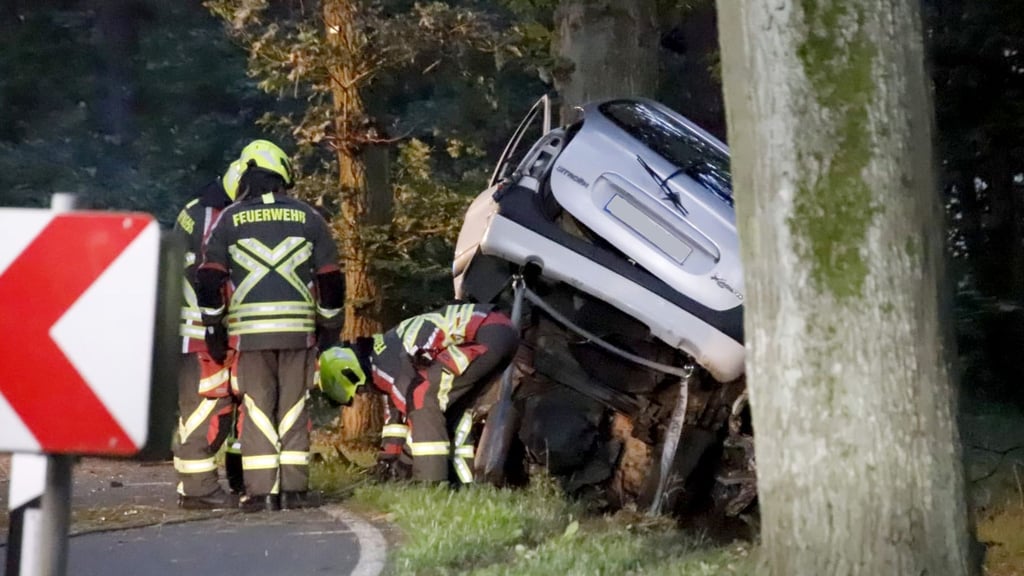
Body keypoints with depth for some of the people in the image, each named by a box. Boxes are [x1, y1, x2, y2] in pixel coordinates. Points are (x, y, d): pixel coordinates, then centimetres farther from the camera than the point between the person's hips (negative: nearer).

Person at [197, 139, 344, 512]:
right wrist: (330, 325, 17)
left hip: (249, 329, -1)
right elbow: (330, 278, 8)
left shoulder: (230, 219, 5)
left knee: (257, 408, 3)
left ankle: (261, 491, 0)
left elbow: (210, 278, 2)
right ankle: (294, 489, 4)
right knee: (293, 408, 6)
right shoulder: (307, 217, 8)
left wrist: (214, 327, 10)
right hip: (298, 328, 1)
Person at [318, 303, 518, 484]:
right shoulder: (386, 350, 22)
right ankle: (463, 484, 18)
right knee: (453, 408, 18)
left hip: (488, 334, -11)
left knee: (423, 399, -9)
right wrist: (389, 451, 36)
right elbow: (397, 404, 32)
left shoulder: (381, 364, -10)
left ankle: (430, 485, -9)